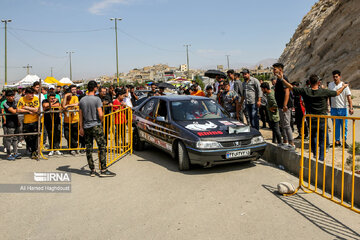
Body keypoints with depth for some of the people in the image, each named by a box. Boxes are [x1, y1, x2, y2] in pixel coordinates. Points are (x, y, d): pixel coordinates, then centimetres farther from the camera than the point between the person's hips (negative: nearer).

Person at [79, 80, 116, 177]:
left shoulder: (82, 100, 7)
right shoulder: (97, 99, -10)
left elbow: (81, 116, 8)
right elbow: (100, 115, -16)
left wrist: (81, 128, 13)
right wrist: (101, 120, 5)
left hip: (86, 127, 6)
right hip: (96, 126, -6)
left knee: (89, 149, 8)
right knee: (102, 147, -1)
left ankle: (92, 170, 13)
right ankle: (103, 170, -3)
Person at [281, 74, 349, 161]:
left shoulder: (305, 91, -10)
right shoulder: (324, 92, -10)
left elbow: (291, 87, -4)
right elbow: (337, 92, 7)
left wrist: (281, 79, 4)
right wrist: (344, 86, 28)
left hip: (311, 121, 1)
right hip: (322, 120, -1)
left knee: (313, 138, 22)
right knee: (322, 141, 9)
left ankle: (315, 154, 15)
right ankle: (321, 159, 11)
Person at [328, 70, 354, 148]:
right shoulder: (330, 85, 5)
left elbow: (349, 97, -9)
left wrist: (351, 108, -20)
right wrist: (330, 106, 14)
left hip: (343, 109, -2)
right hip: (334, 109, 2)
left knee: (344, 126, 2)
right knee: (336, 126, 6)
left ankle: (344, 141, 15)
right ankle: (337, 141, 16)